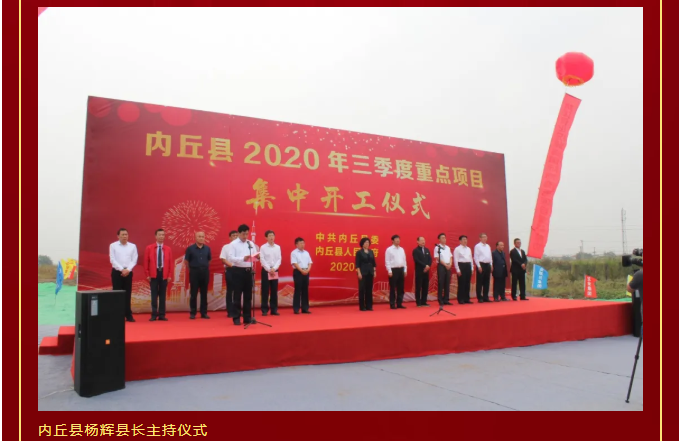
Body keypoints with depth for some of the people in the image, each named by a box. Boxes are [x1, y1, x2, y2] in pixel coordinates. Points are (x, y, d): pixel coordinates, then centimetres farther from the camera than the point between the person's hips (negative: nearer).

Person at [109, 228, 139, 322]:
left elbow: (134, 260, 2)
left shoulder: (132, 246, 6)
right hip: (117, 272, -2)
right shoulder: (113, 246, 0)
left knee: (128, 294, 4)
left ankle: (128, 315, 8)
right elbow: (112, 260, -6)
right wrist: (121, 269, -13)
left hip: (128, 272, 2)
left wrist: (127, 269, -11)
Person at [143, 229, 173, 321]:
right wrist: (147, 274, -5)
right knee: (154, 295, 1)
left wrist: (170, 275, -2)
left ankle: (162, 315, 11)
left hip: (164, 274, 2)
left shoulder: (168, 249, 6)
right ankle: (154, 315, 7)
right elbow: (146, 262, 1)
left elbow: (171, 263, 5)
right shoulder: (149, 248, 2)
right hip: (153, 274, -1)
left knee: (162, 295, 6)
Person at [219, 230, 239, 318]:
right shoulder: (226, 247, 3)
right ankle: (230, 311, 6)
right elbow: (223, 259, -3)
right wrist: (231, 265, -14)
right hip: (230, 270, -2)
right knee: (229, 291, 2)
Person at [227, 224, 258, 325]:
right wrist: (243, 258, -25)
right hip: (238, 271, -5)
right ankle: (236, 318, 6)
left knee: (248, 295, 9)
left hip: (248, 271, 5)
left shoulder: (251, 243, 13)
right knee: (237, 295, -1)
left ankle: (247, 317, 17)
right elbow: (230, 257, -13)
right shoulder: (233, 244, -2)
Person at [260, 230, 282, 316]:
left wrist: (274, 268, -10)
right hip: (265, 270, -3)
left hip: (275, 270, 3)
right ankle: (264, 310, 5)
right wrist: (269, 269, -13)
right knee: (265, 291, -1)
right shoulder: (263, 247, -2)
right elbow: (262, 260, -7)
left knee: (274, 291, 5)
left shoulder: (278, 247, 7)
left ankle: (274, 309, 11)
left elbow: (279, 259, 3)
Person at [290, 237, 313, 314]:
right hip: (298, 272, -6)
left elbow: (310, 263, 10)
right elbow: (294, 263, -12)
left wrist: (307, 270, -7)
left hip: (306, 272, 6)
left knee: (305, 290, 7)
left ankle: (305, 308, 12)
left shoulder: (306, 253, 14)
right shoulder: (294, 253, -4)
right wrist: (302, 270, -18)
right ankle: (296, 309, 1)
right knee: (297, 290, -4)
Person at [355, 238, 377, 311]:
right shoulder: (359, 252, -4)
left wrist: (374, 271, 7)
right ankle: (362, 307, 4)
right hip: (363, 272, -5)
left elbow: (374, 262, 14)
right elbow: (357, 264, -8)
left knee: (369, 289, 7)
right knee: (362, 289, -2)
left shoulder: (371, 252, 11)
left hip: (370, 272, 5)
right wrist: (359, 273, -15)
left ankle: (369, 306, 13)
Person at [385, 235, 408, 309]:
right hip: (393, 270, -6)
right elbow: (387, 261, -8)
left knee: (401, 288, 8)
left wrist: (405, 270, 9)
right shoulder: (389, 249, -4)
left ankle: (399, 303, 16)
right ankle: (392, 304, 5)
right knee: (393, 288, -1)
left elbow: (404, 260, 15)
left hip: (401, 270, 6)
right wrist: (389, 271, -14)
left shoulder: (401, 249, 13)